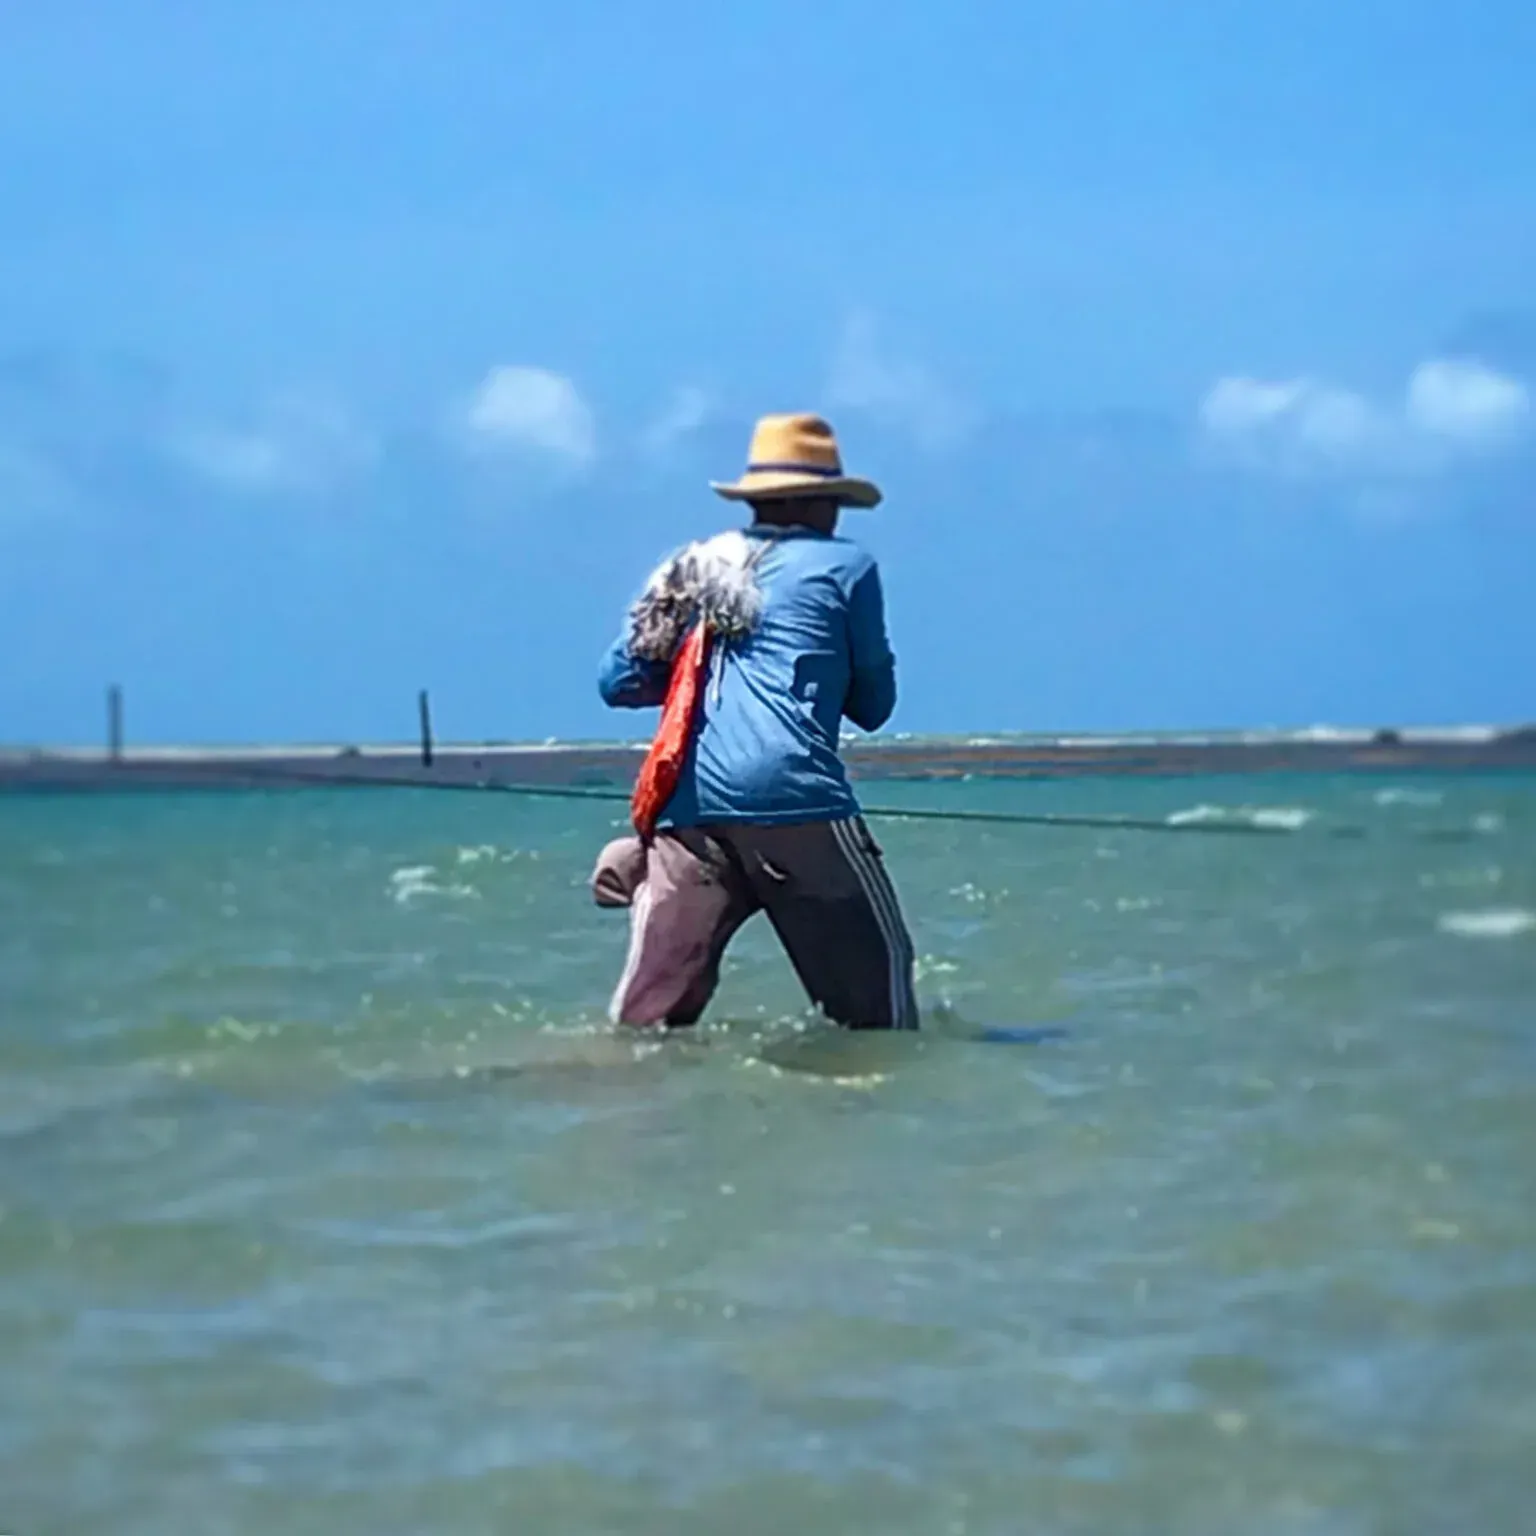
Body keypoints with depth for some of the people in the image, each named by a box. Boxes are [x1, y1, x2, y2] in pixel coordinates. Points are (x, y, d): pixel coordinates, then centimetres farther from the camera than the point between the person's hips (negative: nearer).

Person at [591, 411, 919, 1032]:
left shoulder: (692, 567, 22)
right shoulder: (845, 563, 11)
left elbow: (617, 681, 19)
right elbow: (874, 705, 15)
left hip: (687, 810, 5)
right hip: (795, 800, -4)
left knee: (648, 1018, 5)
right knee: (874, 973, 2)